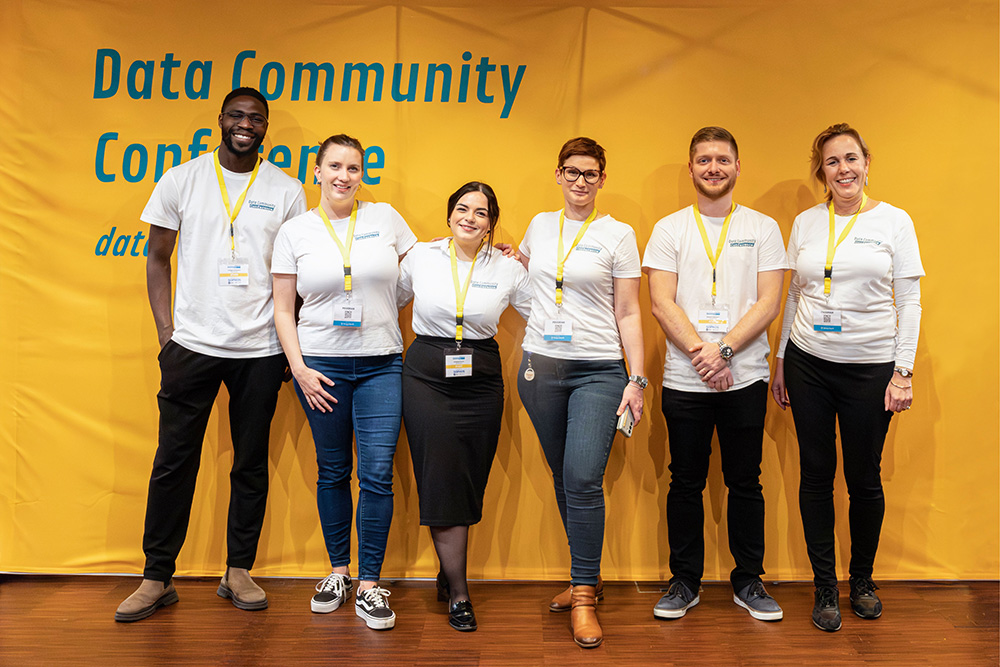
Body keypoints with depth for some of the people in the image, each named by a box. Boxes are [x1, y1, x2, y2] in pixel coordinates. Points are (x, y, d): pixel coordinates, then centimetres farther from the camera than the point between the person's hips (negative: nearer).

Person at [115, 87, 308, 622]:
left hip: (260, 350, 0)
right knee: (173, 462, 4)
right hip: (192, 343, 0)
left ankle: (238, 572, 23)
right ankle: (157, 578, 19)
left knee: (251, 464, 8)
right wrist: (166, 332, 0)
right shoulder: (181, 180, 4)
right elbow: (158, 258, 8)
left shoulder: (287, 191, 4)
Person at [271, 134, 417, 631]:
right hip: (321, 363, 0)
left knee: (377, 474, -4)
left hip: (382, 363, 0)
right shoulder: (295, 232, 3)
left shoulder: (385, 217, 5)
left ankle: (369, 586, 10)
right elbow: (283, 308, 4)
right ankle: (338, 571, 28)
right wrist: (299, 368, -5)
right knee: (333, 471, 10)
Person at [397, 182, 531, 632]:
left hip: (481, 380, 1)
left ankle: (449, 573, 29)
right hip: (426, 375, -1)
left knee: (469, 481, 6)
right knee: (441, 480, -4)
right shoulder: (420, 257, 3)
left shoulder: (508, 269, 2)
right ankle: (458, 594, 8)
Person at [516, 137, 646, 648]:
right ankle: (585, 577, 27)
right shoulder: (540, 225, 11)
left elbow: (628, 313, 0)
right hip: (540, 366, 4)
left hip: (599, 370, -4)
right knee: (563, 478, 10)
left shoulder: (618, 234, 1)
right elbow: (518, 272, 32)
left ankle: (584, 596, 1)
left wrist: (637, 379, -5)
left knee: (584, 479, -13)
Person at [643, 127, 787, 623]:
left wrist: (722, 349, -14)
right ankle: (685, 582, 23)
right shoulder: (669, 229, 5)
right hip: (684, 379, 0)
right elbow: (662, 304, -3)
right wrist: (700, 354, -14)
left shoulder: (762, 228, 6)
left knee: (745, 483, 9)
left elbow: (768, 303, -2)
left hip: (746, 377, 0)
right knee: (686, 483, 8)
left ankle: (749, 582, 25)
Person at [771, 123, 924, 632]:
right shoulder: (806, 222, 7)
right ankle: (825, 586, 19)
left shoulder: (894, 222, 0)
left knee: (864, 479, 6)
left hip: (870, 367, -2)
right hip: (808, 362, 2)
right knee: (816, 474, 5)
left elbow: (909, 303, -1)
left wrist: (903, 370, -7)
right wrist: (781, 360, 9)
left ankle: (862, 579, 28)